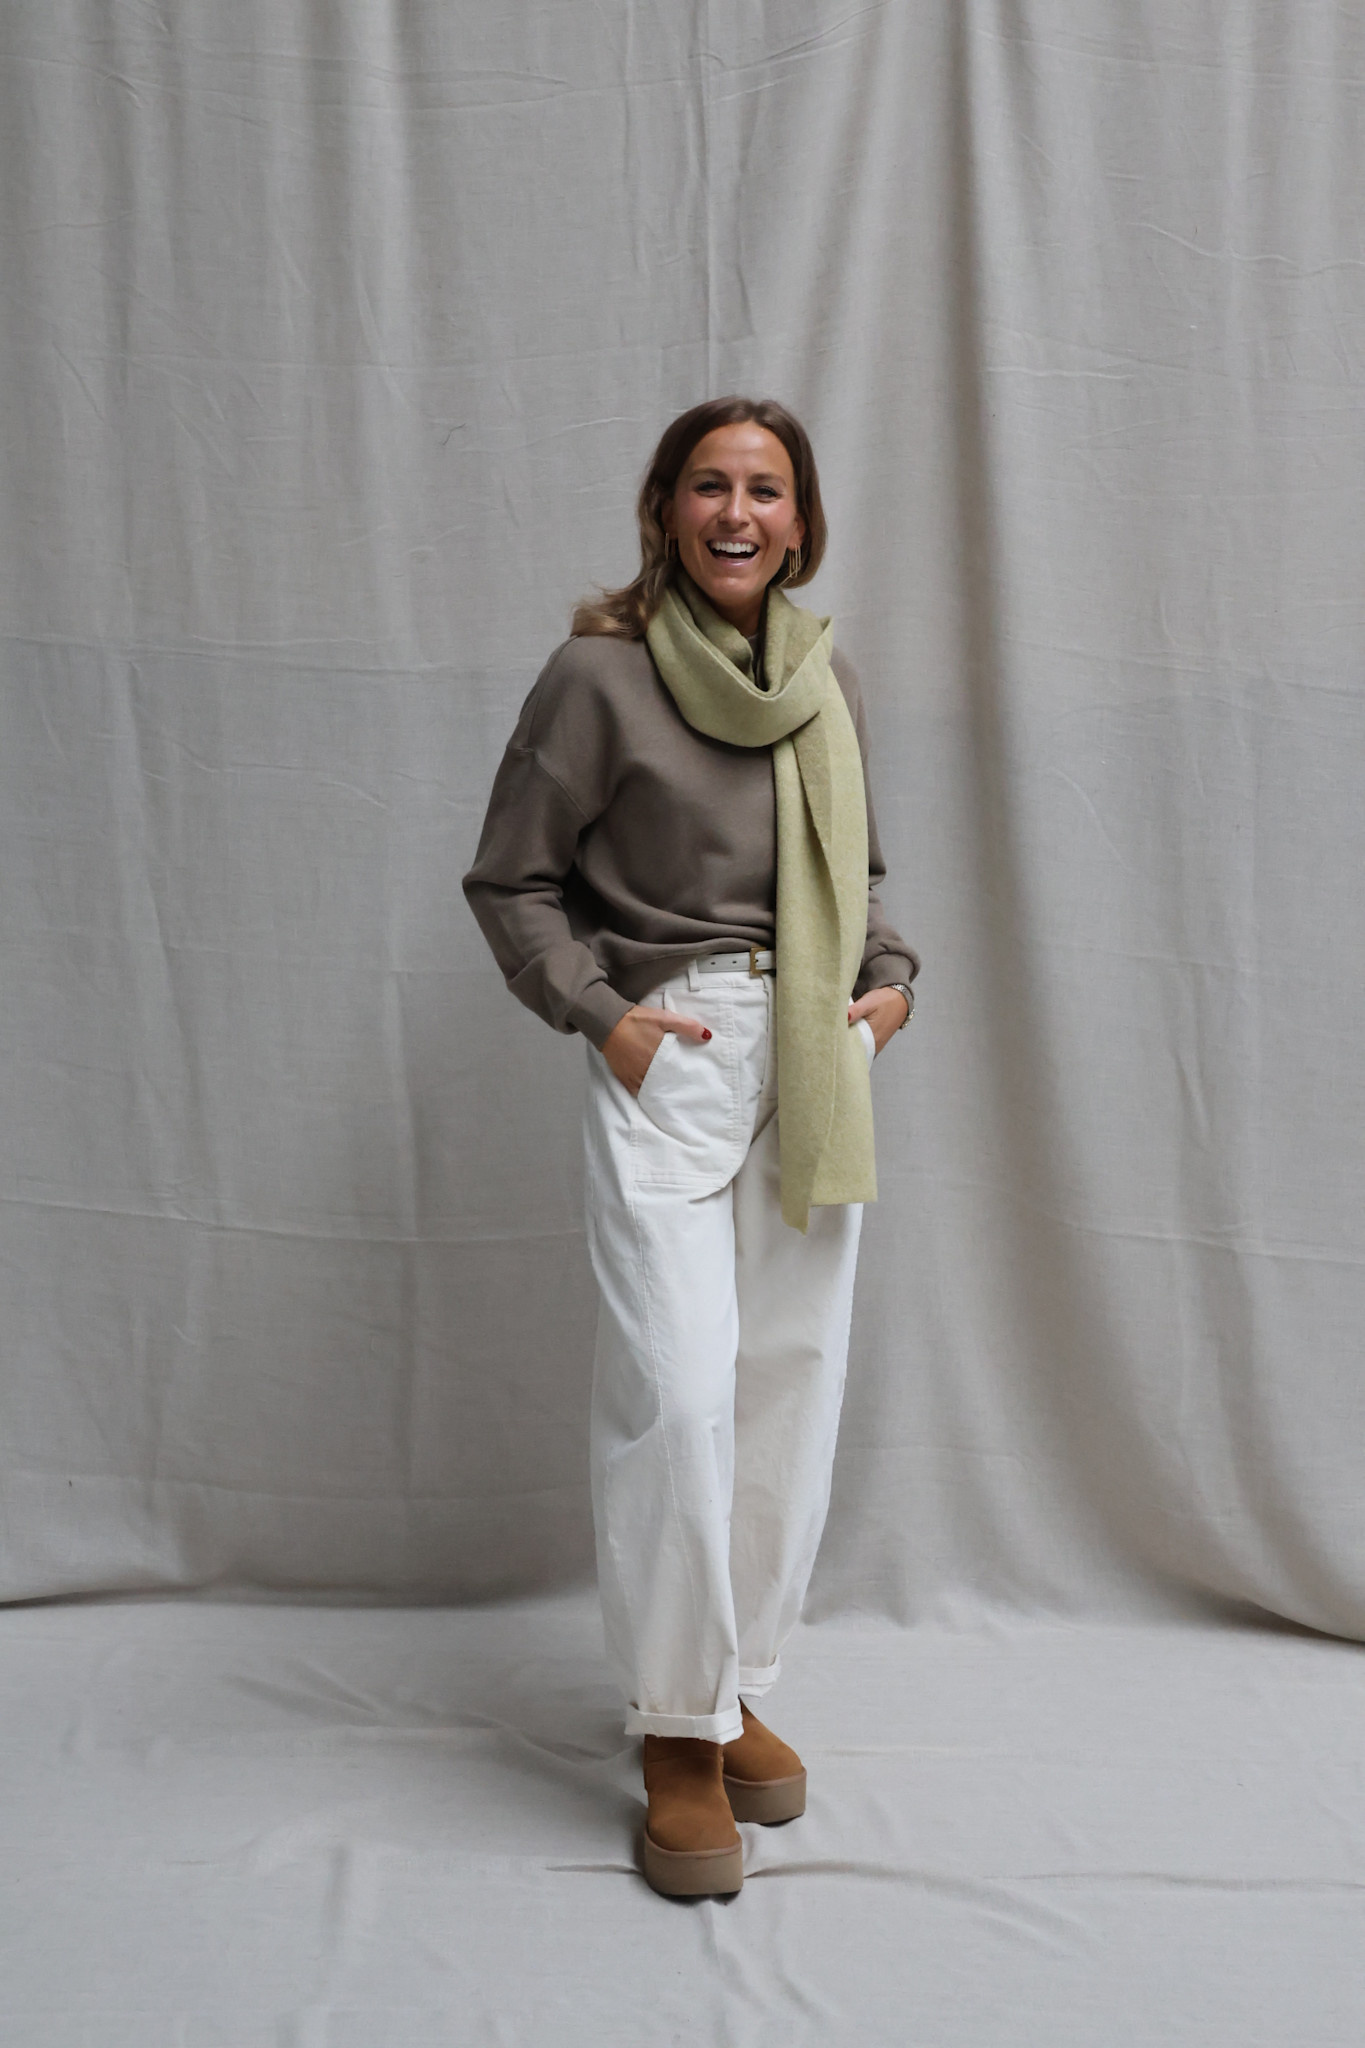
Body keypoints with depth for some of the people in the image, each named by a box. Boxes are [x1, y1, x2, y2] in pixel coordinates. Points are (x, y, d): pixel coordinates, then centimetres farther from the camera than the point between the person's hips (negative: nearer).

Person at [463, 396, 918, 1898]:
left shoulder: (825, 676, 11)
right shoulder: (601, 674, -5)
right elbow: (510, 881, -1)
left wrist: (891, 978, 6)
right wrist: (603, 1013, -9)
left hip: (816, 1061, 5)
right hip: (669, 1059, -5)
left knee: (793, 1381, 8)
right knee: (677, 1391, -11)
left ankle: (740, 1684, 24)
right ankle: (678, 1734, 6)